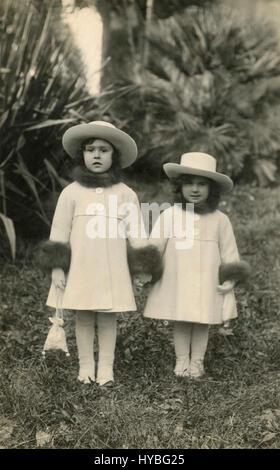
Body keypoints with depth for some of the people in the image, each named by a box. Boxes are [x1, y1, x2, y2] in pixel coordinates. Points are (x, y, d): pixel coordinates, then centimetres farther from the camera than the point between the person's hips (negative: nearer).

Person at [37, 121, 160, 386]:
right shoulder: (71, 192, 2)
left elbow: (136, 235, 5)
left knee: (108, 318, 5)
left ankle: (106, 368, 18)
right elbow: (59, 232, 3)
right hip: (79, 269, 0)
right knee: (83, 318, 8)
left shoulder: (126, 194, 3)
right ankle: (85, 366, 22)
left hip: (112, 272, 0)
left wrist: (142, 270, 2)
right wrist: (56, 268, -2)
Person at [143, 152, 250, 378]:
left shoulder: (220, 220, 0)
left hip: (208, 284, 1)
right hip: (177, 283, -1)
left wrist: (231, 279, -1)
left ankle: (197, 362, 28)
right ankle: (182, 360, 27)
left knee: (203, 323, 10)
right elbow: (154, 247, -1)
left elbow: (229, 252, 5)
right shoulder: (169, 215, -3)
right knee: (180, 322, 9)